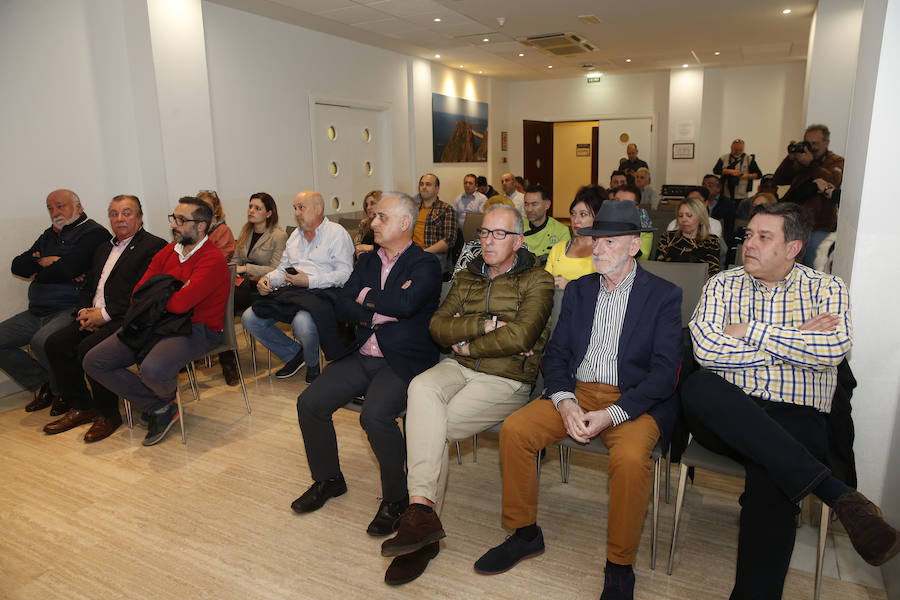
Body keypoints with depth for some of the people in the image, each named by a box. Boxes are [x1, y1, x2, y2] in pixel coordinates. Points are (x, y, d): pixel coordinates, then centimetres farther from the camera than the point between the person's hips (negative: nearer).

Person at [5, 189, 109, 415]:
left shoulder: (93, 233, -5)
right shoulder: (50, 235, 21)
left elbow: (68, 268, -19)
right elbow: (17, 266, 14)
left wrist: (38, 272, -1)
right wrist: (47, 262, -4)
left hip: (71, 309, -9)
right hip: (37, 312, 9)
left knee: (41, 341, -32)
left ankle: (62, 392, -5)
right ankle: (43, 386, 11)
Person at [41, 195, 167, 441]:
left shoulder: (153, 246, -6)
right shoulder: (104, 248, 23)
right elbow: (88, 285, 23)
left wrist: (105, 314, -17)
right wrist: (84, 311, 2)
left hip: (125, 319, -8)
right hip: (94, 317, 9)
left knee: (89, 347, -28)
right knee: (55, 343, -7)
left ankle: (107, 414, -9)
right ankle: (81, 407, 6)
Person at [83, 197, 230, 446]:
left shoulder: (213, 259, -12)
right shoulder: (167, 252, 14)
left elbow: (180, 304, -21)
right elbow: (138, 295, 10)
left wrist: (157, 297, 0)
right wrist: (174, 294, -7)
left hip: (195, 329, -8)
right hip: (155, 323, 8)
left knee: (154, 370, -35)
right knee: (93, 362, -4)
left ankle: (167, 395, 5)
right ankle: (159, 408, -1)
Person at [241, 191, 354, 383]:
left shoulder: (337, 233, -1)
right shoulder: (295, 234, 25)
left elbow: (345, 274, -12)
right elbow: (283, 268, 27)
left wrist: (309, 281, -19)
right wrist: (268, 279, 4)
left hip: (322, 293, -7)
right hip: (291, 292, 8)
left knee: (302, 323, -37)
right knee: (249, 318, -10)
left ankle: (312, 363, -3)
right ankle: (294, 353, 8)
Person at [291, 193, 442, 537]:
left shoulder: (425, 264, -5)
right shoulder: (367, 261, 16)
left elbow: (405, 305, -24)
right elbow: (342, 307, 5)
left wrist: (368, 297, -6)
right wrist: (381, 310, -11)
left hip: (402, 362, -7)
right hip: (361, 357, 7)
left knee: (375, 415, -30)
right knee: (309, 403, -6)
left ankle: (396, 497, -5)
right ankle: (328, 479, 19)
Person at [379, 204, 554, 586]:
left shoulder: (537, 281, 0)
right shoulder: (467, 278, 18)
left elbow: (519, 337, -15)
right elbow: (438, 326, 4)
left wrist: (467, 344, -6)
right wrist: (487, 324, -10)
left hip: (507, 379, -4)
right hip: (459, 368, 5)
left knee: (425, 425, -22)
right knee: (421, 388, -29)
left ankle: (421, 511, -6)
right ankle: (422, 511, -28)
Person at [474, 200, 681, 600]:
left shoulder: (663, 295, -1)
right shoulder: (578, 289, 12)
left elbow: (664, 372, -9)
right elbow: (555, 354, 8)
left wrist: (611, 414, -21)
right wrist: (564, 402, -13)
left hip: (633, 400, -4)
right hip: (576, 392, 4)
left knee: (630, 457, -33)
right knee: (514, 429, -17)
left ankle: (620, 567, -8)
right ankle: (524, 534, 5)